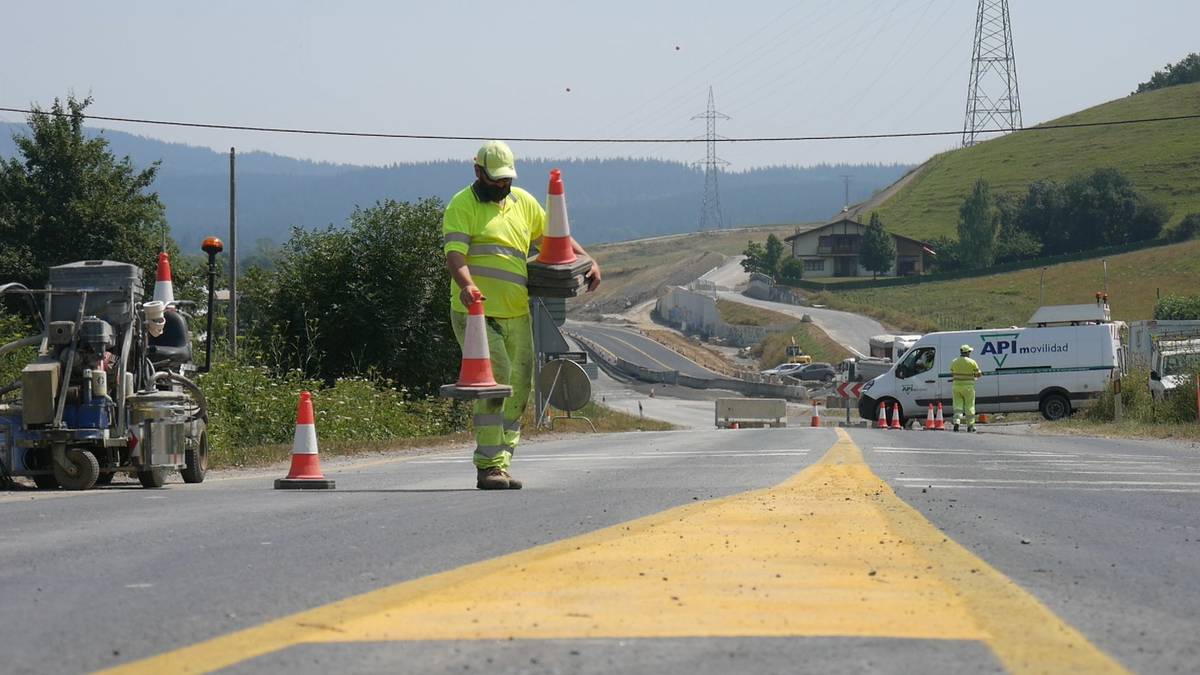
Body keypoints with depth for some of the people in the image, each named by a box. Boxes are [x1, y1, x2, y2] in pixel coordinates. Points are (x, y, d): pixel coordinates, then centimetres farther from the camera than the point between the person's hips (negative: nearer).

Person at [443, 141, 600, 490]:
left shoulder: (523, 202, 16)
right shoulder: (462, 206, -2)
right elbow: (454, 253, -15)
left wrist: (587, 261, 12)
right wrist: (466, 286, -34)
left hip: (517, 315, 7)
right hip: (477, 312, -7)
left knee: (519, 386, 5)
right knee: (494, 381, -19)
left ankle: (501, 464, 11)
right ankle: (489, 465, -18)